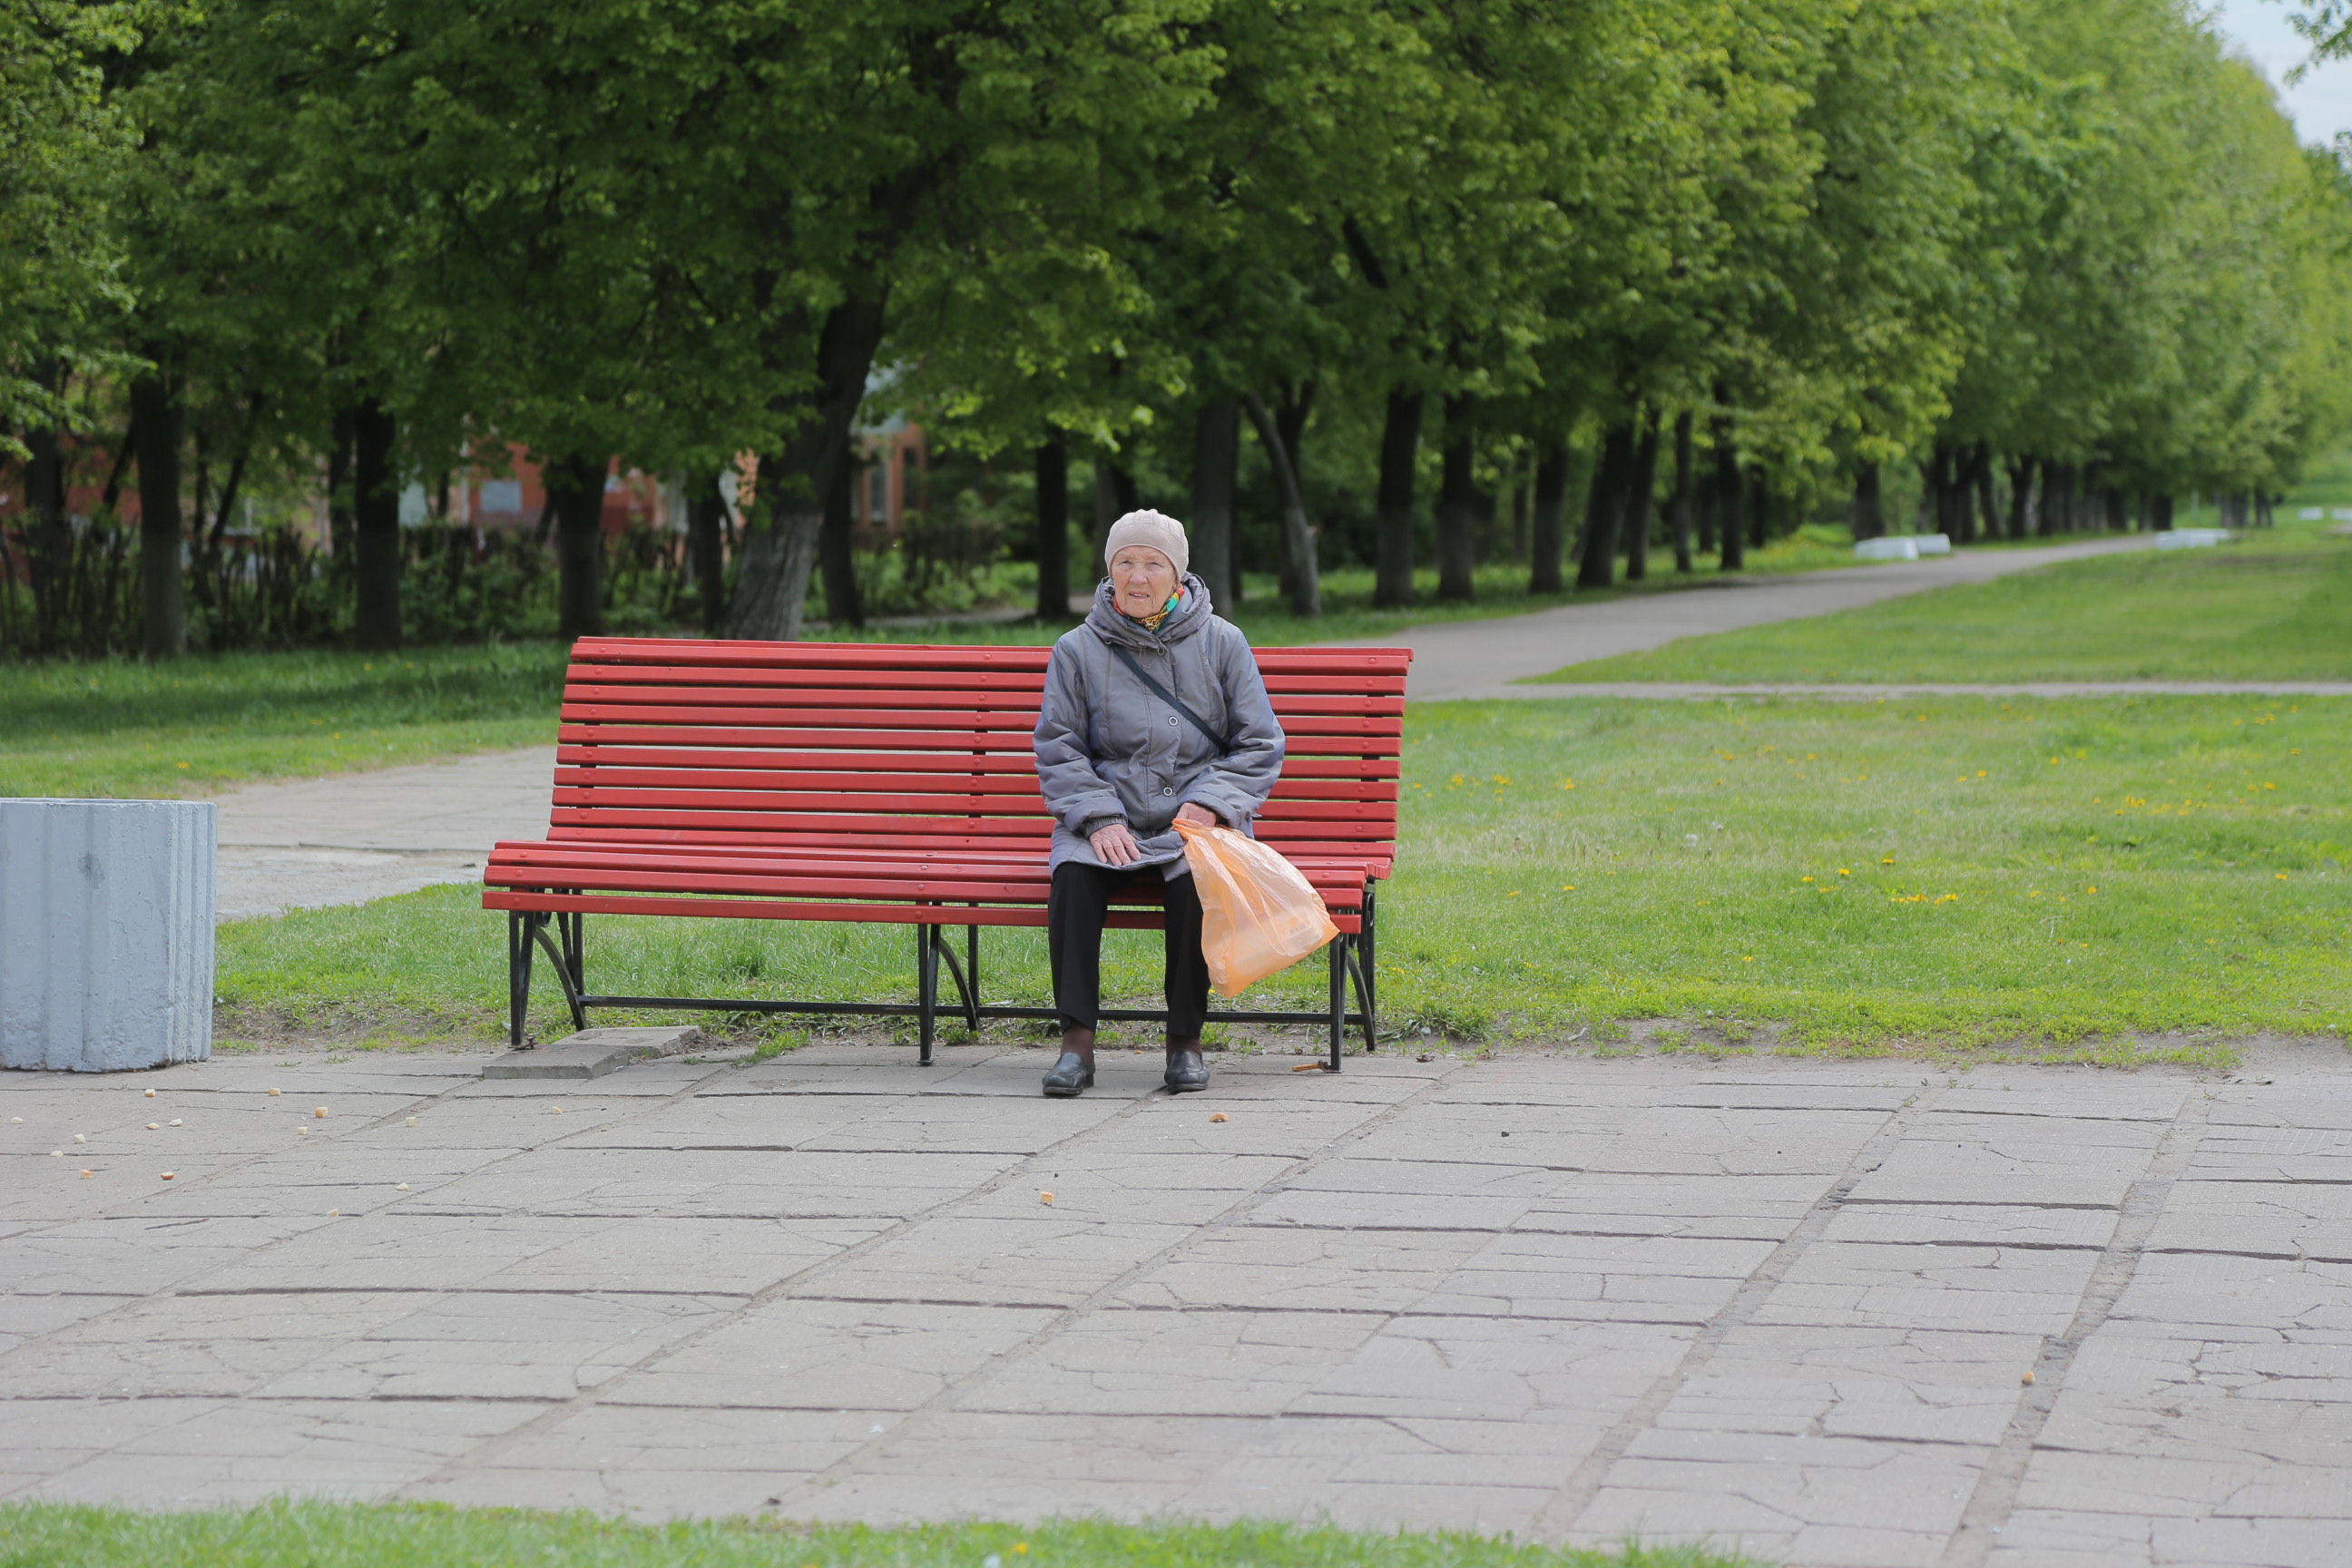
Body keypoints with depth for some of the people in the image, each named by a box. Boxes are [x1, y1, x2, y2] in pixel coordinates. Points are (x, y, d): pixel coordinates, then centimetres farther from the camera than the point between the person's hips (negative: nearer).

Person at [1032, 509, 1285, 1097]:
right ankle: (1077, 1042, -28)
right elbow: (1058, 750, 5)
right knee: (1074, 874, -31)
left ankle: (1186, 1041, -19)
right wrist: (1099, 820, -11)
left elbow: (1260, 745, 7)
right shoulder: (1078, 650, 7)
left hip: (1194, 820, -1)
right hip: (1108, 821, 1)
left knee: (1194, 880, -33)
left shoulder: (1221, 643, 6)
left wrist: (1210, 805, -9)